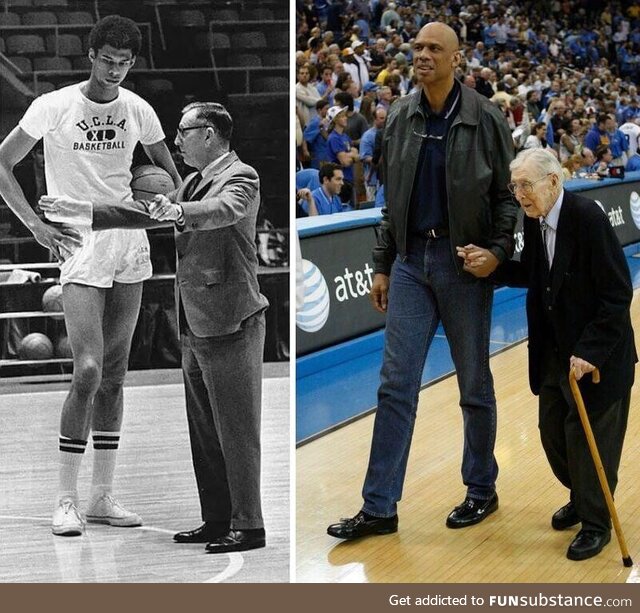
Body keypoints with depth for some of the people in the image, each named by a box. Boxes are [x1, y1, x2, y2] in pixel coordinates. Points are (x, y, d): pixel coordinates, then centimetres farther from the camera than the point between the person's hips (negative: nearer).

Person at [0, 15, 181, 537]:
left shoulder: (138, 111, 7)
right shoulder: (54, 107, -5)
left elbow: (169, 173, 20)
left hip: (130, 241, 5)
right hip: (79, 245, -5)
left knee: (114, 374, 8)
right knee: (89, 370, -15)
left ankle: (103, 496, 16)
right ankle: (67, 500, -4)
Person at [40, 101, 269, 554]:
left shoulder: (241, 177, -10)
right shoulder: (194, 182, 19)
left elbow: (224, 210, -30)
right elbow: (146, 212, 21)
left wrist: (180, 211, -49)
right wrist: (82, 210, 15)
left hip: (230, 324, -9)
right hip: (196, 327, 10)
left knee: (236, 431, -5)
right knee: (204, 432, 13)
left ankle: (247, 526, 1)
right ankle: (217, 521, 20)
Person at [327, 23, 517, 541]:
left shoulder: (485, 119, -5)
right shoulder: (400, 118, 7)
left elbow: (508, 194, -2)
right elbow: (392, 200, 12)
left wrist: (499, 250, -15)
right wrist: (383, 266, 11)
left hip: (465, 264, -3)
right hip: (411, 261, 4)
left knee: (475, 385, 8)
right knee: (396, 385, 0)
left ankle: (482, 491, 24)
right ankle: (380, 507, 3)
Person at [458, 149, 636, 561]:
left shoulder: (588, 217, -23)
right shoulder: (535, 219, -1)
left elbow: (618, 293, -21)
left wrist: (591, 351, -23)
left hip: (596, 353, -7)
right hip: (554, 351, 7)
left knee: (589, 436, 2)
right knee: (553, 432, 13)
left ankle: (596, 522, 19)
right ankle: (581, 499, 36)